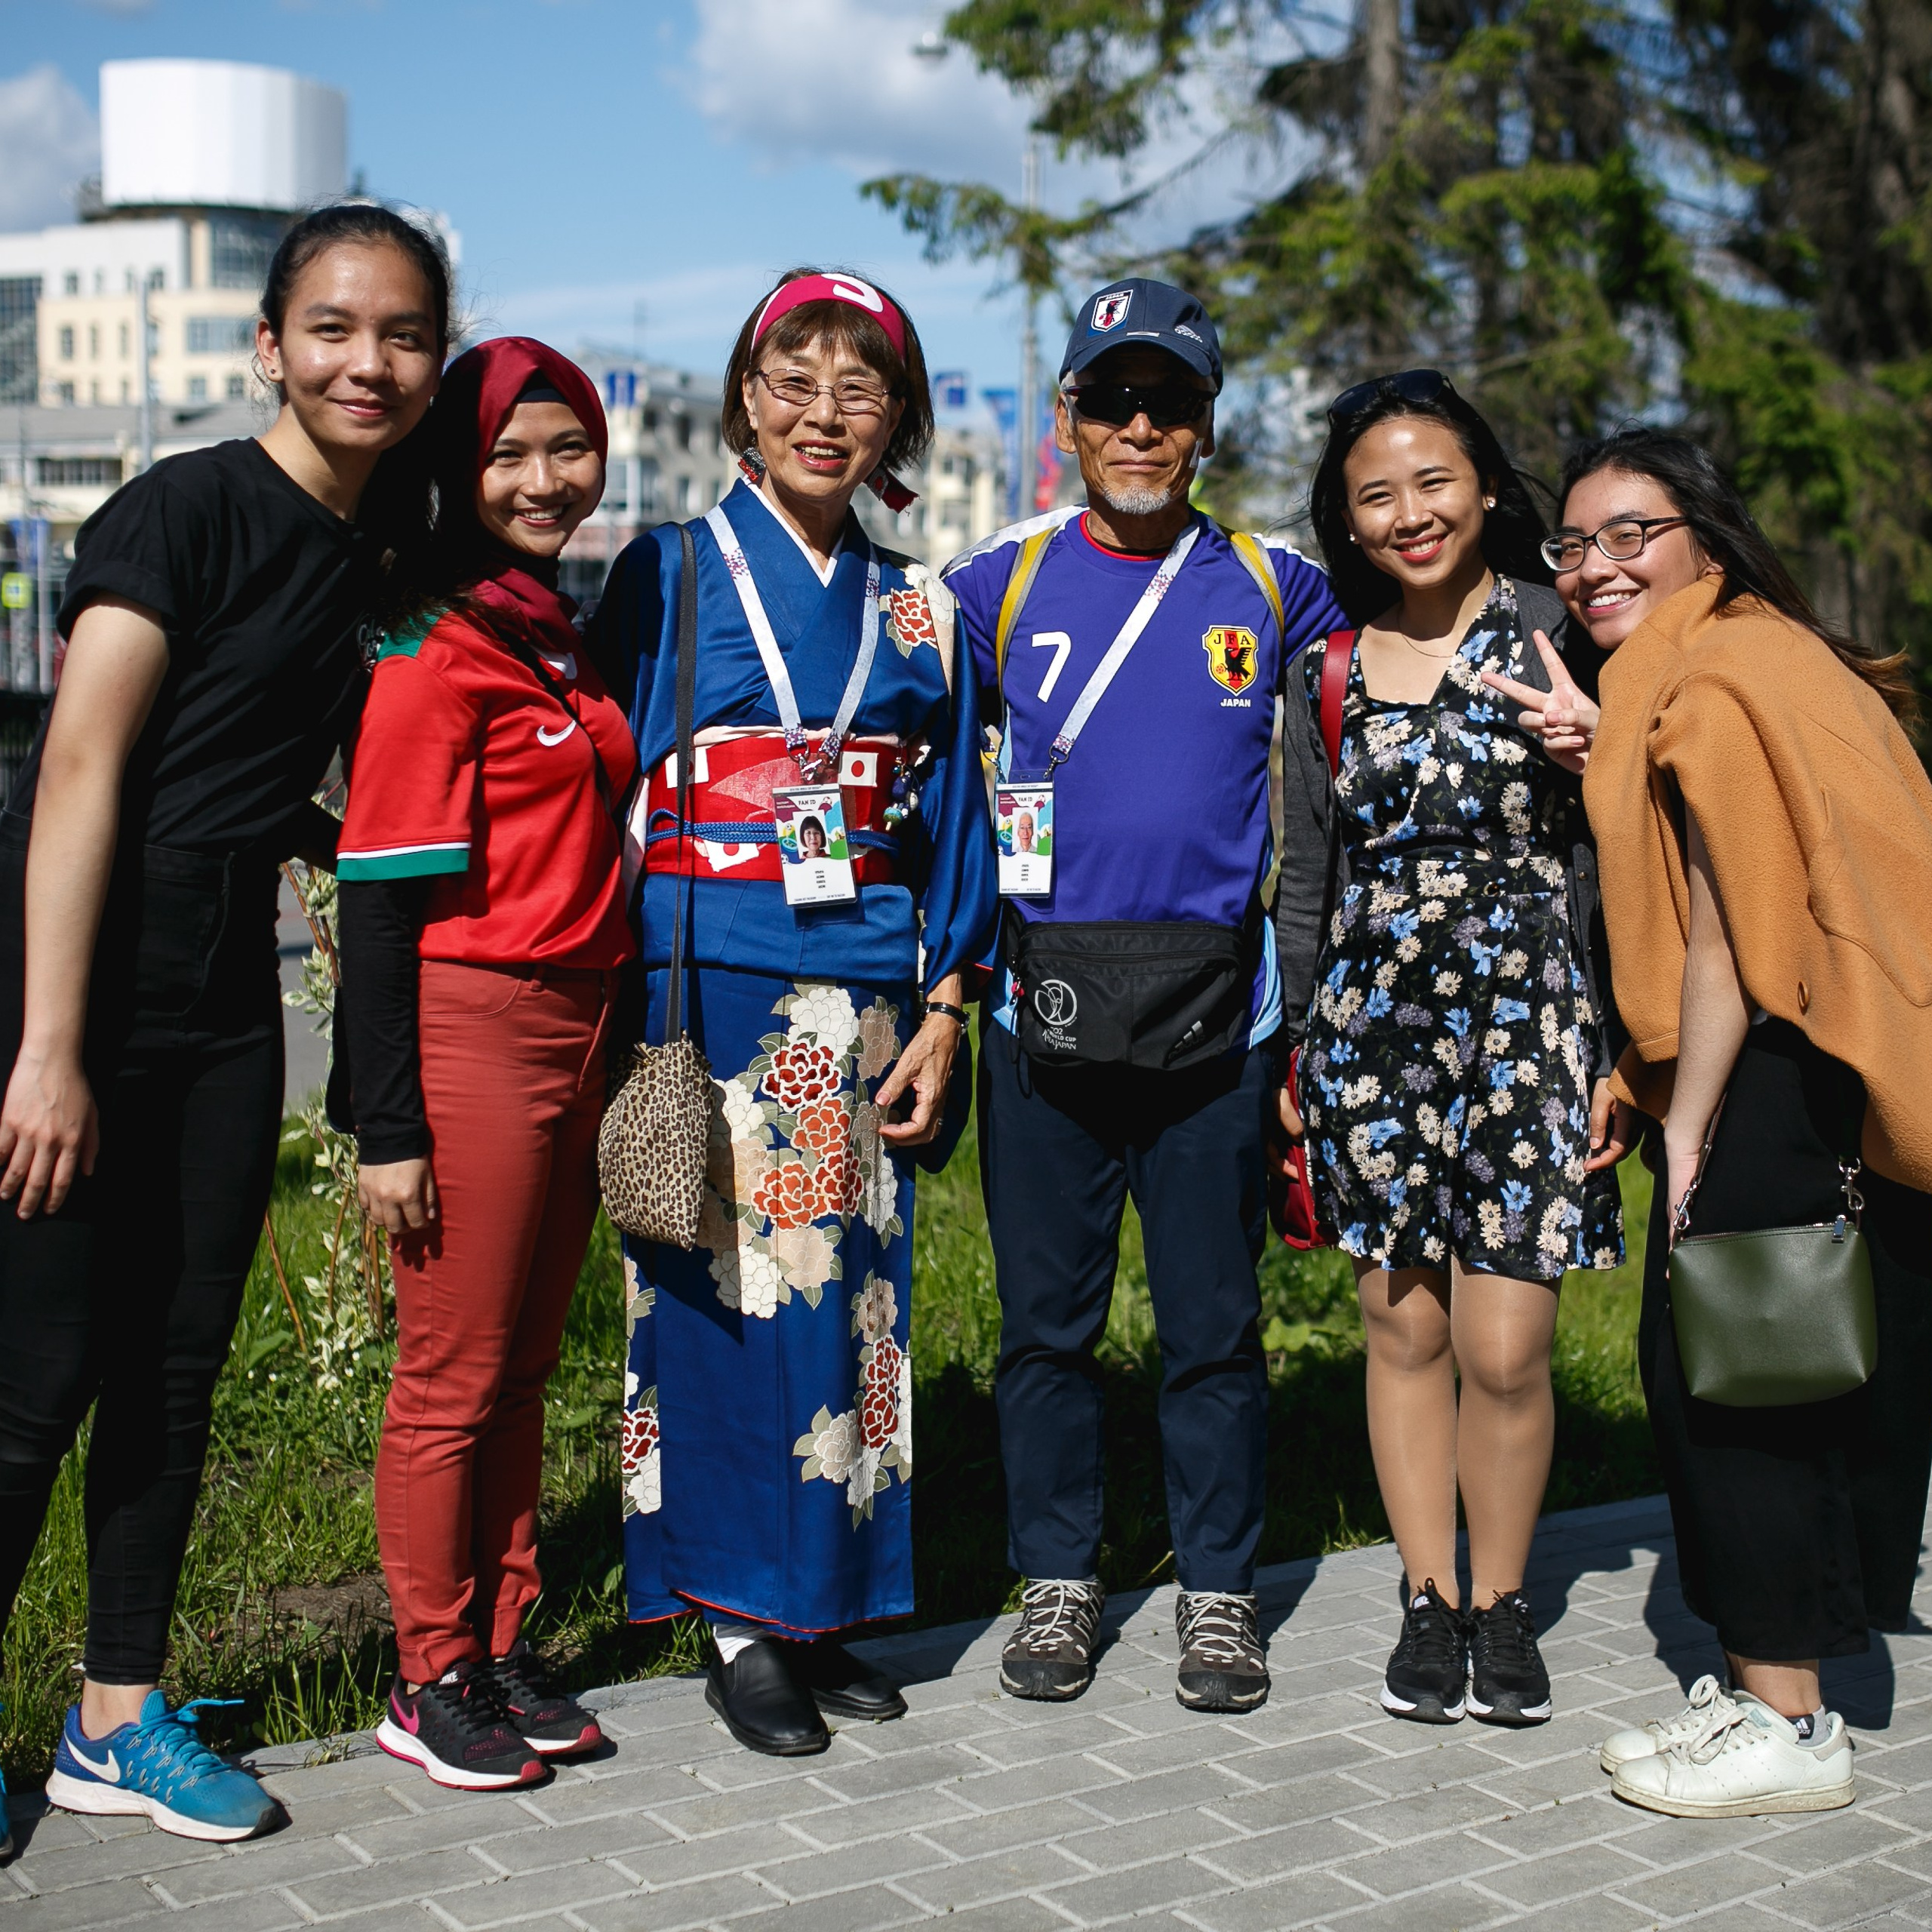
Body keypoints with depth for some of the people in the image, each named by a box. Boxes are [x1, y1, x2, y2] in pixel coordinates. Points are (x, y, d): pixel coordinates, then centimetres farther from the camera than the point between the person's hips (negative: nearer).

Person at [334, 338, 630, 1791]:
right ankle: (432, 1683, 16)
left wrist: (622, 1043, 18)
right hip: (469, 1031, -8)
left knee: (527, 1360, 15)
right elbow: (380, 899, -14)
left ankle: (503, 1645, 26)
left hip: (578, 1032, 8)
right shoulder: (435, 646, -11)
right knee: (456, 1372, 2)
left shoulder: (561, 632, 14)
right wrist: (388, 1128, -17)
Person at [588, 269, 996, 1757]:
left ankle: (820, 1605, 18)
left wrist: (943, 1006, 3)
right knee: (724, 1284, -3)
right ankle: (737, 1621, 8)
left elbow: (951, 824, 12)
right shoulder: (668, 574, 2)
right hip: (704, 977, -3)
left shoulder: (918, 610, 12)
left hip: (864, 991, 4)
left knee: (846, 1288, 7)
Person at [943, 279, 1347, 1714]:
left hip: (1216, 1011, 0)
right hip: (1044, 1010, 1)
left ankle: (1219, 1593, 20)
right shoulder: (1001, 584, 6)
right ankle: (1059, 1582, 22)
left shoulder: (1274, 590, 6)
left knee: (1214, 1321, 6)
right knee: (1048, 1317, 8)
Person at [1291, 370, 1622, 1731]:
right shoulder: (1330, 665, 9)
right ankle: (1429, 1597, 21)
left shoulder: (1556, 628, 1)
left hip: (1526, 1012, -2)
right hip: (1373, 1015, 3)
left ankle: (1503, 1600, 16)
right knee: (1403, 1323, 6)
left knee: (1506, 1347, -4)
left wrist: (1595, 759, -17)